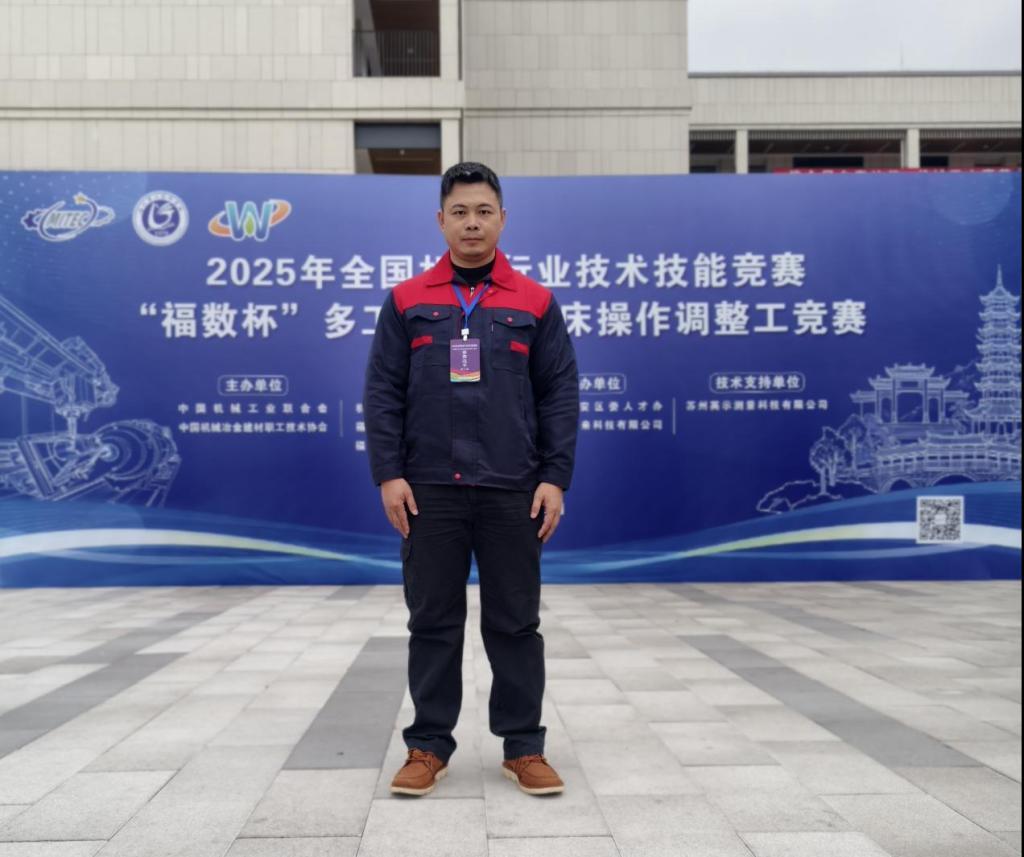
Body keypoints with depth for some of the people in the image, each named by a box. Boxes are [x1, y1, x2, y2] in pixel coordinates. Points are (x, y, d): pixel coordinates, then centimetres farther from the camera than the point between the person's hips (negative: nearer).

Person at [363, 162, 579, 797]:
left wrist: (556, 478, -4)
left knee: (516, 622, 7)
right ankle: (429, 746, 20)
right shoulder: (407, 302, 6)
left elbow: (560, 395, 4)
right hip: (429, 489, 1)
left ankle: (524, 746, 19)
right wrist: (389, 474, -5)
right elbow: (383, 393, 4)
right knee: (433, 622, 7)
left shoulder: (535, 303, 5)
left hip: (513, 491, 0)